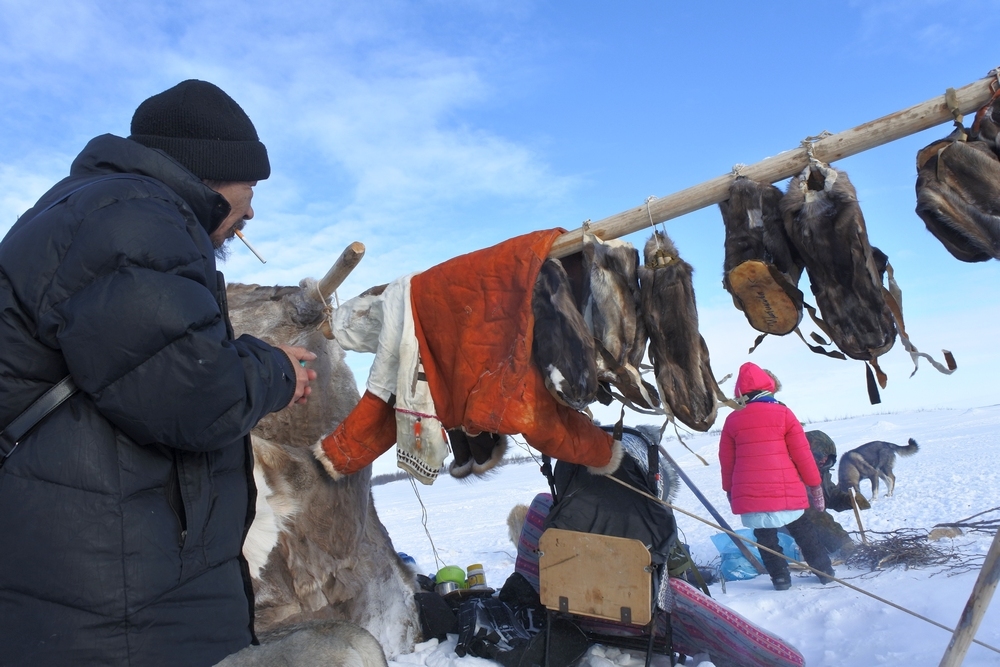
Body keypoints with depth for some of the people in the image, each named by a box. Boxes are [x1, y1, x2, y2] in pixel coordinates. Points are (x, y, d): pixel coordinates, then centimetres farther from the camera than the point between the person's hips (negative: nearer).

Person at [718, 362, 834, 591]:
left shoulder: (733, 420, 3)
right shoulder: (783, 414, -3)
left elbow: (726, 460, 8)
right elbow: (802, 453, -2)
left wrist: (729, 489, 20)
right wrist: (814, 484, 8)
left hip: (748, 493, 0)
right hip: (786, 491, 0)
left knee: (765, 536, 13)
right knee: (802, 530, 19)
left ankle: (780, 577, 14)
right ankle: (824, 571, 28)